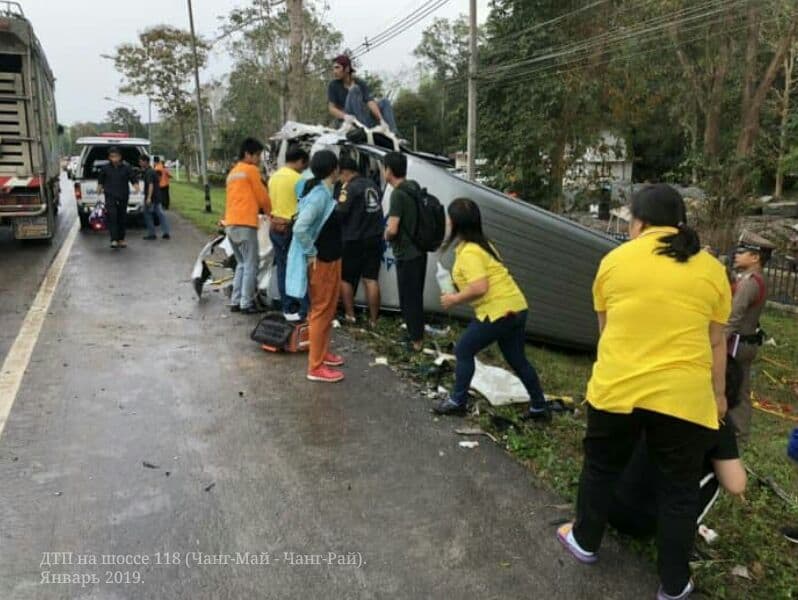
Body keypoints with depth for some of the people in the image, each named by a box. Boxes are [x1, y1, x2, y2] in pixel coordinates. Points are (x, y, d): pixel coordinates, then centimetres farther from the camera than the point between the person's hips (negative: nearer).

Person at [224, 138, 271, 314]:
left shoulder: (233, 172, 22)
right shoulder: (251, 170, -4)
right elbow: (262, 197, 0)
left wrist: (260, 210, 19)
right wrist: (270, 212, 16)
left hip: (230, 223, 9)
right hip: (245, 223, -8)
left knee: (241, 264, 16)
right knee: (251, 265, -2)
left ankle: (235, 301, 14)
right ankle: (247, 303, -2)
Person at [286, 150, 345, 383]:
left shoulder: (324, 193, 8)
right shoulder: (319, 195, -22)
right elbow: (300, 228, -30)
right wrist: (311, 254, -22)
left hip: (330, 260, 10)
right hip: (322, 263, -10)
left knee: (327, 310, 20)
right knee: (321, 312, -2)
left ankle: (322, 353, 35)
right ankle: (316, 367, 7)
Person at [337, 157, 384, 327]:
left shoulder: (350, 188, -14)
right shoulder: (371, 184, 11)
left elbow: (339, 213, -17)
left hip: (353, 241, -6)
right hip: (374, 238, 7)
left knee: (345, 278, 10)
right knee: (371, 279, 7)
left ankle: (349, 314, 12)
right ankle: (373, 319, 8)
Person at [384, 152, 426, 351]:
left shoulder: (398, 194, -20)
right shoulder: (415, 187, 6)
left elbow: (392, 229, -27)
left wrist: (386, 236, -5)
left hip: (407, 255, -9)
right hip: (419, 251, 9)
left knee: (408, 299, 3)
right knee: (416, 296, 19)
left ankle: (416, 339, 12)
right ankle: (417, 336, 31)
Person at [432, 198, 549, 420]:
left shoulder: (469, 252, -17)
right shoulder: (482, 244, 14)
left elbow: (480, 288, -26)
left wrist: (454, 299, -11)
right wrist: (459, 294, 18)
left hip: (499, 312, -10)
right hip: (515, 307, 10)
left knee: (463, 351, 6)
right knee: (518, 360, 20)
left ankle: (458, 402, 16)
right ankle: (539, 407, 29)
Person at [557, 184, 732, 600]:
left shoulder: (613, 261, 3)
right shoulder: (711, 269, 3)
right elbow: (715, 342, 9)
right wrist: (718, 395, 22)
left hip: (615, 389, 0)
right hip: (683, 396, 0)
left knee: (601, 467, 21)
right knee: (678, 488, 15)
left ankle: (585, 542, 38)